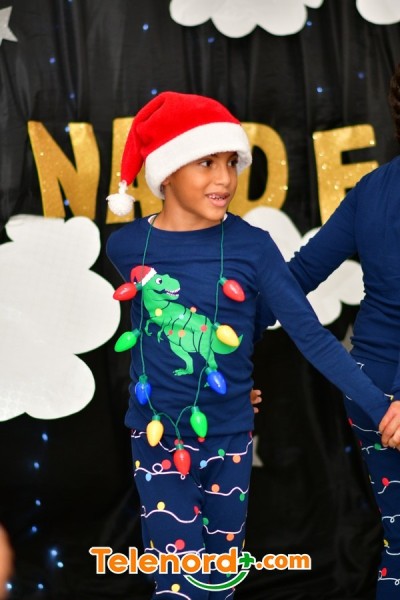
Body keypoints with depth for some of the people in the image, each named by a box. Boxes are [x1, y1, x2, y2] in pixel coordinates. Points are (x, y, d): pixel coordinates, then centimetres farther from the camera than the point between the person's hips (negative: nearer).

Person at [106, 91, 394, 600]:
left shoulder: (251, 246, -11)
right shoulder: (127, 246, -6)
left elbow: (311, 335, -12)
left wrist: (380, 405, -17)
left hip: (228, 439, 0)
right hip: (157, 439, 0)